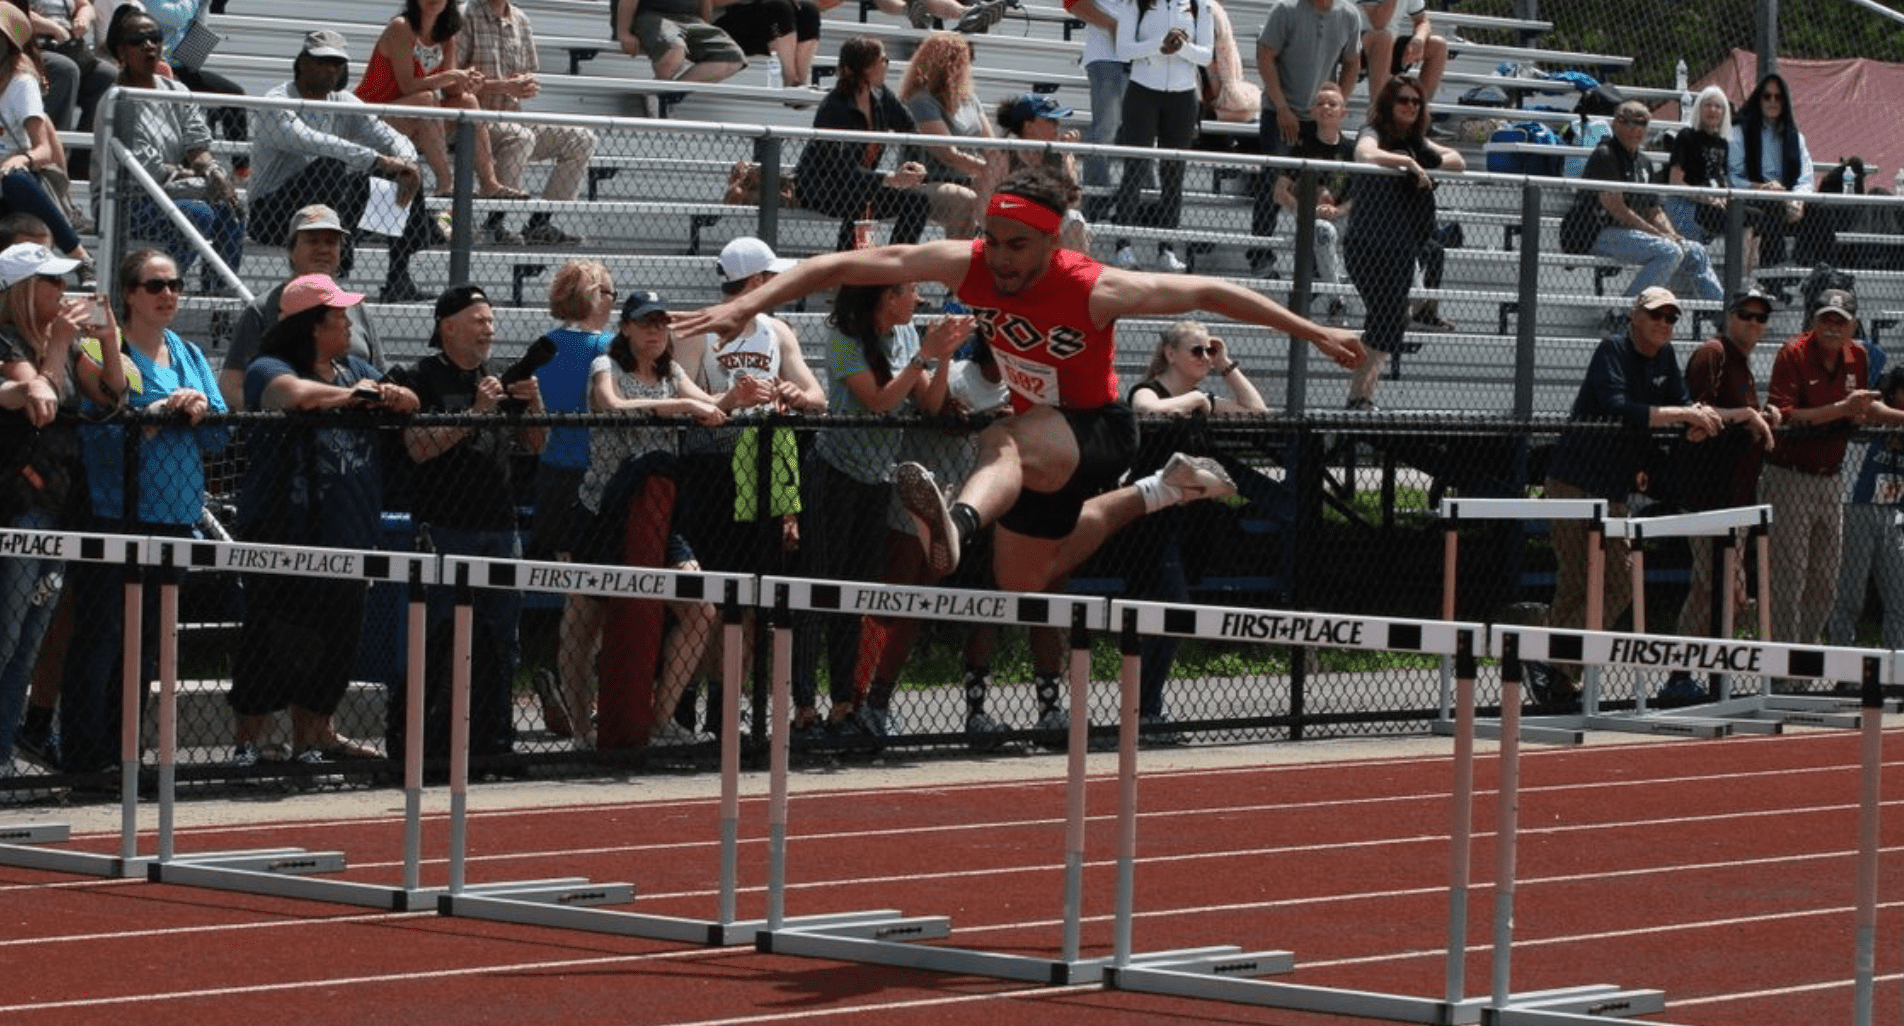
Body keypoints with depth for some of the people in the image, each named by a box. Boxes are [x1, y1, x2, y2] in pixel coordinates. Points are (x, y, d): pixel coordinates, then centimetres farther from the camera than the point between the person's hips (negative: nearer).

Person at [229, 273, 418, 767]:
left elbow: (410, 403, 15)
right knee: (274, 639, -5)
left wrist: (394, 395, -9)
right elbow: (297, 393, -28)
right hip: (284, 531, -7)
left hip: (346, 536, 7)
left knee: (336, 636, 10)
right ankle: (247, 740, 2)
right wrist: (350, 395, -13)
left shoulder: (354, 369, 17)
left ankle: (315, 733, 20)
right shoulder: (269, 370, -7)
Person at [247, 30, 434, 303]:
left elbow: (392, 138, 4)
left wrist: (407, 165, -22)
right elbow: (309, 142, -30)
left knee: (405, 173, -2)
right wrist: (379, 161, -35)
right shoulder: (275, 103, -12)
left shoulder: (343, 104, 11)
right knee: (329, 165, -33)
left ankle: (398, 278, -7)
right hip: (269, 215, -8)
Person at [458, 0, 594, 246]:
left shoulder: (520, 20, 15)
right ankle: (495, 223, -24)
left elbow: (530, 77, 21)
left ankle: (540, 223, -6)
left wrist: (528, 85, -5)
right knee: (520, 137, -37)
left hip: (513, 116, 8)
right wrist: (504, 86, -21)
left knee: (582, 139, -5)